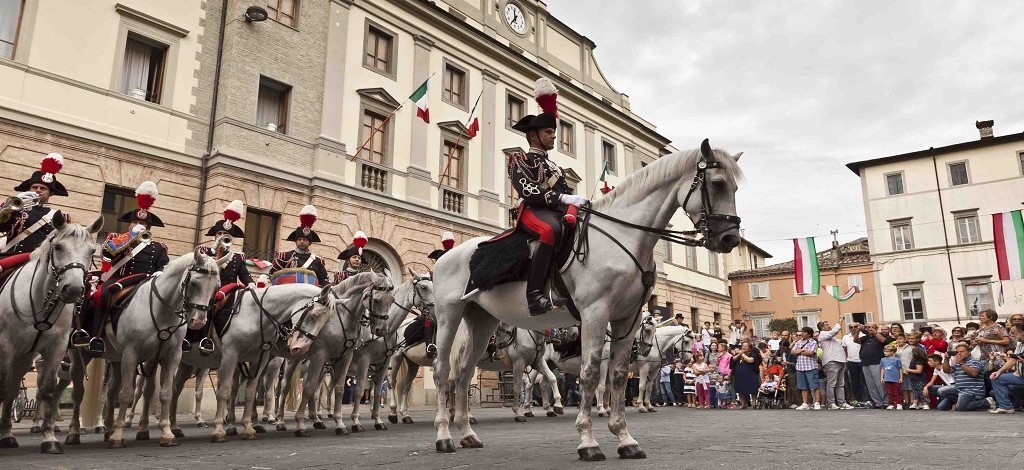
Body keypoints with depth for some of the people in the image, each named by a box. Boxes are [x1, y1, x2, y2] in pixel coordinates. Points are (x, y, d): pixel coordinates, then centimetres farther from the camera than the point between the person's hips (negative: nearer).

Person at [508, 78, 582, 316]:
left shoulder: (551, 164, 30)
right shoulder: (520, 158, 4)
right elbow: (527, 191, -11)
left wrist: (579, 202, 9)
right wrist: (562, 198, -19)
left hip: (559, 210, 8)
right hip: (533, 210, -8)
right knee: (552, 230, -38)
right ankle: (535, 295, -41)